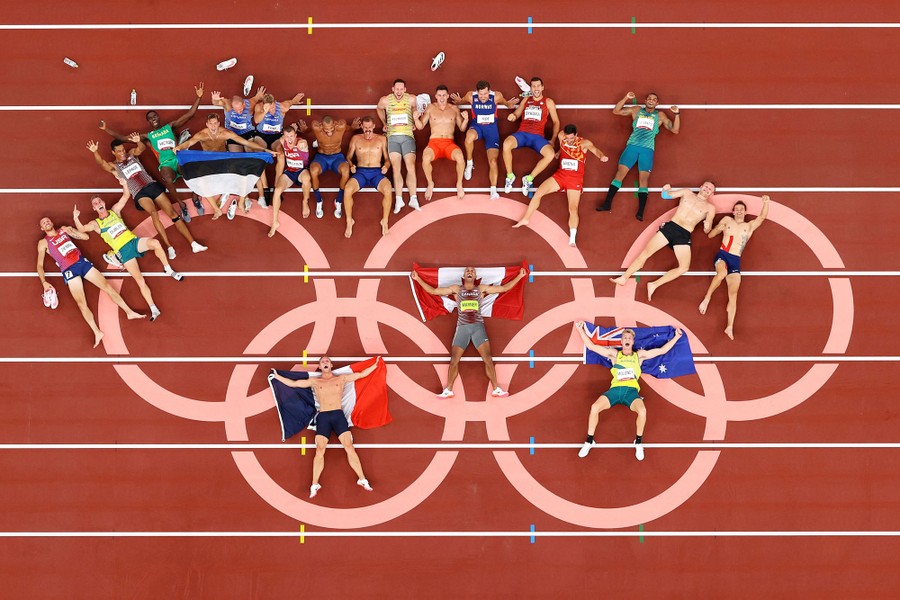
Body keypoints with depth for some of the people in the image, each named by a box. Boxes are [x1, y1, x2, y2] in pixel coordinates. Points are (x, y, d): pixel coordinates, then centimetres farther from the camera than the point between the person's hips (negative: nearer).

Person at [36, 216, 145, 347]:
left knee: (106, 285, -2)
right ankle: (97, 333, -23)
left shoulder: (63, 230, 18)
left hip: (82, 262, 4)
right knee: (81, 302, -16)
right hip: (69, 270, -4)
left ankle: (129, 312, 5)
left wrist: (71, 230, -1)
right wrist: (44, 282, -15)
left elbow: (85, 237, 17)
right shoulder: (43, 243, 7)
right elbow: (40, 265, 1)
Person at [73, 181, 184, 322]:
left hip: (134, 241, 2)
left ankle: (168, 270, -12)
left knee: (155, 243, -32)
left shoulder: (114, 211, 16)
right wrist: (76, 218, -25)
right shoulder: (96, 224, 9)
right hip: (123, 252, -2)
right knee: (140, 281, -16)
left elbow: (126, 196, 8)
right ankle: (154, 309, -16)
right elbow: (81, 229, -7)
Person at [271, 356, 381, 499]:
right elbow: (293, 383, 16)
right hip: (323, 417, 0)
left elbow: (361, 374, 15)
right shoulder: (314, 381, 16)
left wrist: (375, 365, 9)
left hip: (338, 415, 0)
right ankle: (315, 484, -6)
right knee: (320, 450, -9)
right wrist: (277, 376, 12)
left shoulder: (341, 379, 15)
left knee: (349, 447, -9)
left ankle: (362, 480, -5)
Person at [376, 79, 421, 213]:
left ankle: (413, 199, -13)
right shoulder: (385, 100, 3)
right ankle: (398, 200, -13)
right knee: (396, 168, -10)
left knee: (411, 167, -13)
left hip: (408, 137, -1)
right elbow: (379, 109, 26)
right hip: (392, 137, 1)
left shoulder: (411, 99, -1)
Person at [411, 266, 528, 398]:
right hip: (462, 327, 0)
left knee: (488, 358, -6)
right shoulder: (456, 289, 9)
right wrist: (418, 279, 5)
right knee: (454, 360, -1)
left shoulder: (481, 289, 9)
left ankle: (496, 389, 0)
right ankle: (448, 390, 9)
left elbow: (504, 288, 10)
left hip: (478, 326, 0)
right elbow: (433, 291, 10)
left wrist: (519, 276, 5)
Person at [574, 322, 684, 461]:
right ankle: (589, 441, -8)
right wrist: (581, 330, 10)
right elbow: (591, 346, 16)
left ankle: (639, 442, -9)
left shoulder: (639, 355, 20)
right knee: (594, 408, -27)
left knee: (642, 411, -34)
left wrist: (676, 337, 15)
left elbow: (662, 350, 20)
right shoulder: (614, 354, 19)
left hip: (631, 390, -1)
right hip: (615, 389, 1)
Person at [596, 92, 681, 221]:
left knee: (644, 178, -12)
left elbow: (675, 130, 10)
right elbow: (616, 111, 13)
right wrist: (626, 98, 2)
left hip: (648, 149, -1)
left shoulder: (660, 116, 13)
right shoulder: (636, 110, 15)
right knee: (620, 172, -10)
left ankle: (640, 212, -18)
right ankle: (607, 203, -9)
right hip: (632, 146, 1)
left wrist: (677, 114, -4)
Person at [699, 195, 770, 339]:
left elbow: (763, 216, 5)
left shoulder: (750, 226, 18)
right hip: (722, 255, -2)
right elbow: (710, 235, 16)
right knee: (722, 272, -39)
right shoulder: (727, 220, 15)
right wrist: (719, 228, -2)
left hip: (735, 260, 2)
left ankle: (730, 327, -16)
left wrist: (766, 202, -9)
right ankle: (707, 298, -27)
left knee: (733, 294, -10)